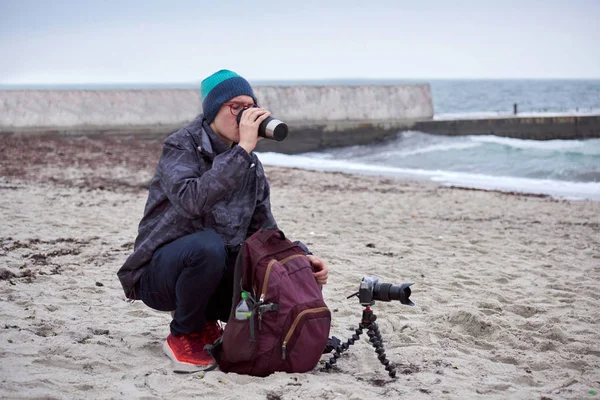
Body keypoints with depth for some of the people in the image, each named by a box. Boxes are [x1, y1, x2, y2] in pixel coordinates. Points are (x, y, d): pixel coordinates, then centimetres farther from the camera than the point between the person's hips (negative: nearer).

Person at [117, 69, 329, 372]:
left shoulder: (250, 165, 6)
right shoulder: (181, 146, -13)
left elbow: (265, 231, 9)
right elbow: (191, 199, -35)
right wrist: (242, 150, -33)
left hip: (218, 273, 6)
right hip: (159, 273, -6)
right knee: (207, 245, -38)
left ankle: (204, 319, 12)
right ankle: (184, 335, -12)